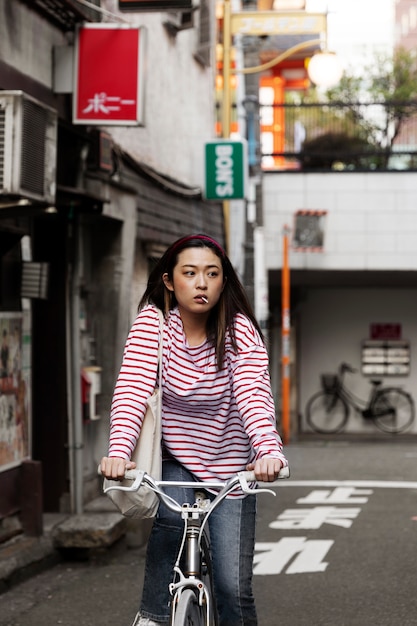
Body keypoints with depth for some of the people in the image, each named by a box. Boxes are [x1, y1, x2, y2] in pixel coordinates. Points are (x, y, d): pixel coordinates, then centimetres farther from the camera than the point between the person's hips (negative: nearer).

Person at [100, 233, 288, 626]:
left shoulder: (240, 331, -13)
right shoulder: (152, 322, -12)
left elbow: (254, 395, -27)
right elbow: (132, 388, -23)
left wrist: (269, 450, -46)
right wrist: (119, 450, -40)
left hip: (228, 466, 0)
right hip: (172, 461, 0)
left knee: (233, 590, -7)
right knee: (173, 513, -31)